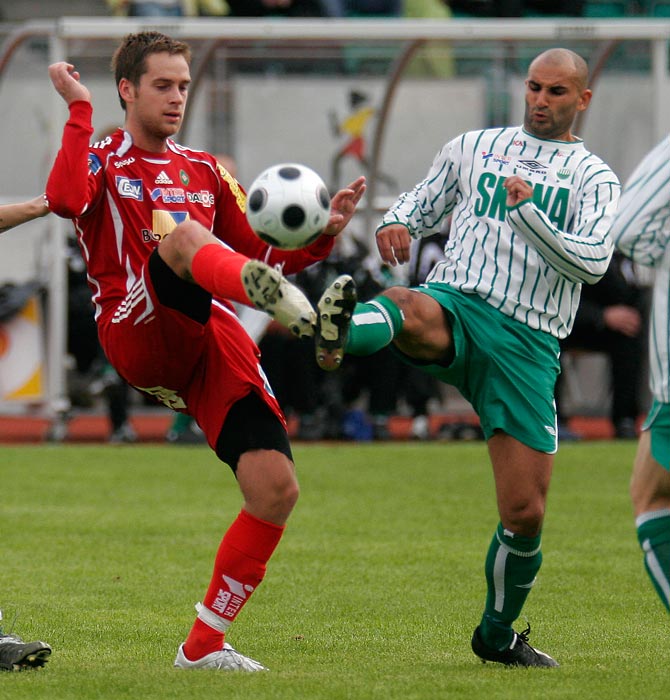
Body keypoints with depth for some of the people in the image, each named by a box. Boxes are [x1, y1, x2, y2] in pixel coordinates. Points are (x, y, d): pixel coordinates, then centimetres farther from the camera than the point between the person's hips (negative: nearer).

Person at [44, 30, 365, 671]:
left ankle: (203, 644, 3)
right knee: (180, 232, -34)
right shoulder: (101, 161, 11)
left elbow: (265, 255, 27)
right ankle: (276, 302, -69)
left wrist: (323, 232, 10)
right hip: (138, 336, -5)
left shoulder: (205, 172, 26)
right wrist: (78, 108, -10)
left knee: (276, 488, -11)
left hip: (213, 343, 5)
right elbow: (65, 199, -15)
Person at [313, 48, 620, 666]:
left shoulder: (595, 180, 10)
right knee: (410, 309, -40)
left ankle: (497, 634, 21)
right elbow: (423, 201, 26)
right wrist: (397, 223, 2)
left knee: (526, 513, -1)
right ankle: (342, 330, -75)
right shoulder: (474, 147, 16)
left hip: (529, 344, 0)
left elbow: (592, 262, -5)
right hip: (458, 308, 0)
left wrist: (527, 210, -18)